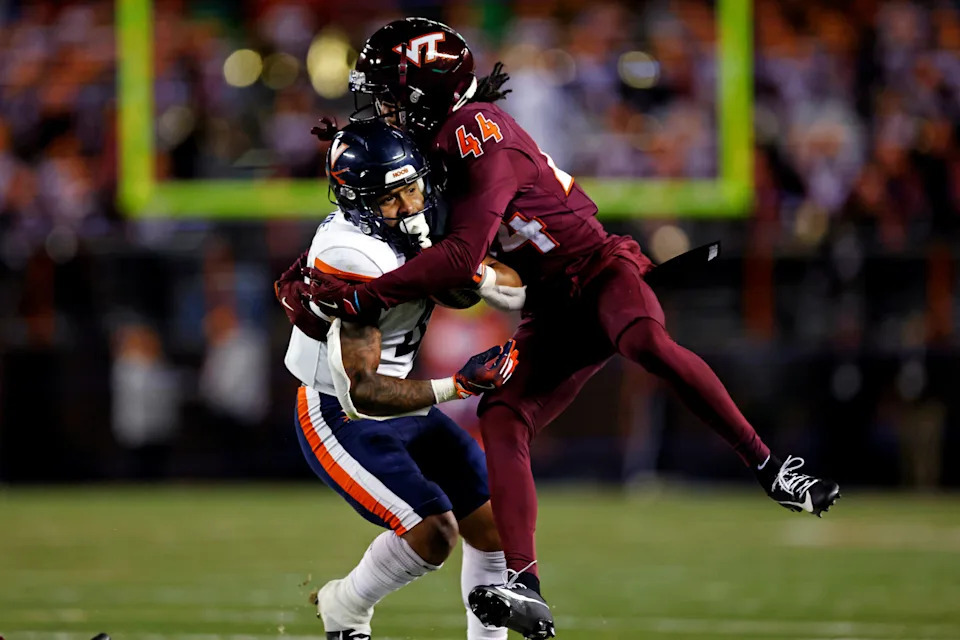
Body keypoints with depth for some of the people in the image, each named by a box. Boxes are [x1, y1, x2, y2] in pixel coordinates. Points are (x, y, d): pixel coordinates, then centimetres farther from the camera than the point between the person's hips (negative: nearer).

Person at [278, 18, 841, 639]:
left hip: (600, 268, -8)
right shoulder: (443, 138, 11)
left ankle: (770, 467, -32)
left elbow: (462, 258, -25)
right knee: (501, 415, -13)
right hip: (554, 309, 8)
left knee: (646, 342, -39)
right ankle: (524, 587, -22)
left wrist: (360, 295, -23)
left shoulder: (479, 134, -18)